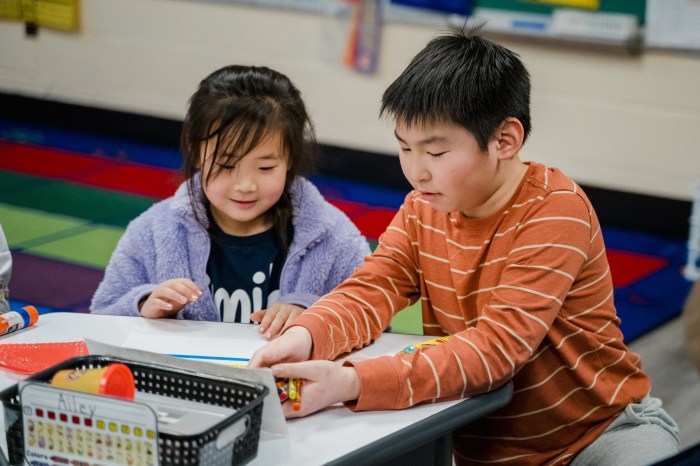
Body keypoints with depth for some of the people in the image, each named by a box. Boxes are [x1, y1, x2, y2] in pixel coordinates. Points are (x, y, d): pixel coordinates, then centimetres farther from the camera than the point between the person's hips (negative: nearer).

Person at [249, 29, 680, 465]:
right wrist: (302, 338, -30)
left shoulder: (555, 211, -21)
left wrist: (350, 383, -40)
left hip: (603, 429, -5)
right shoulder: (422, 208, 0)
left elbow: (498, 346, -30)